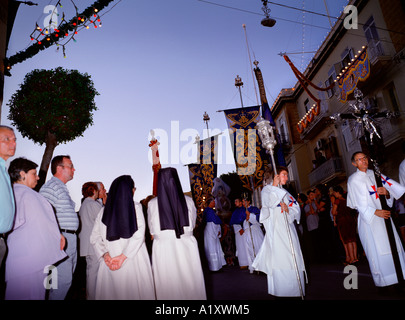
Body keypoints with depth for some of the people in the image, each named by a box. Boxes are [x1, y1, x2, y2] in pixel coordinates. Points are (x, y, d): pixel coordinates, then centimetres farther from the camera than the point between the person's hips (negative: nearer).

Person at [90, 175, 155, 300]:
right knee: (135, 290, 5)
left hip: (110, 261, 3)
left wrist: (105, 254, -3)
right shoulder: (136, 207, -4)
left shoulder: (104, 211, 6)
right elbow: (139, 234, -13)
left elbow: (94, 237, 4)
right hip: (134, 260, -3)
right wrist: (123, 256, -13)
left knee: (111, 291, 11)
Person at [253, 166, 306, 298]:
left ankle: (296, 291, 8)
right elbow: (269, 202, -14)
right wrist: (274, 186, -8)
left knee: (293, 259, 0)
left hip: (288, 229, 6)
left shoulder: (286, 193, 24)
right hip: (275, 229, -6)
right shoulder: (267, 189, 6)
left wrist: (288, 209, -7)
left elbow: (297, 208, 14)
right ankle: (280, 292, -6)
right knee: (278, 259, -11)